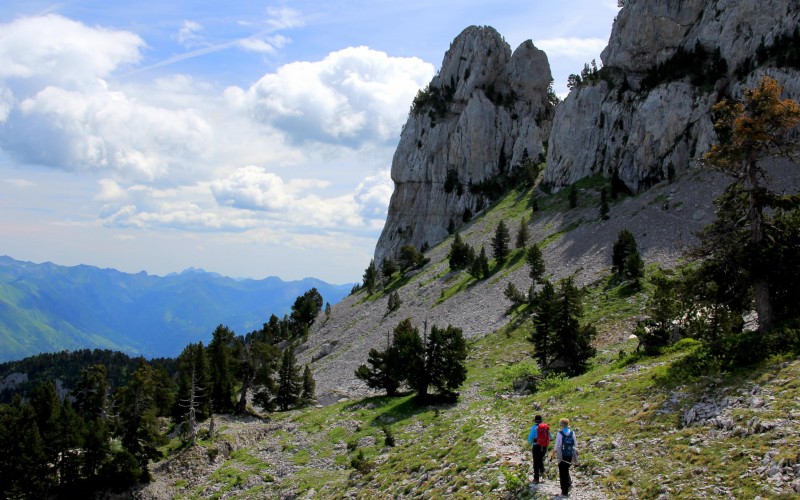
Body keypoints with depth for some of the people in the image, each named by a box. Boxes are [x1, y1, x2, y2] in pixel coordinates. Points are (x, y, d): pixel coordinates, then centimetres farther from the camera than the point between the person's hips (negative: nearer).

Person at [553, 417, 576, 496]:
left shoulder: (560, 433, -13)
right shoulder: (572, 433, -3)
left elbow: (557, 446, -12)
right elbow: (575, 445, 4)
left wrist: (555, 452, 3)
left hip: (562, 455, -3)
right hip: (570, 455, 4)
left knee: (562, 472, 8)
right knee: (566, 470, 26)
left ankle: (564, 491, 11)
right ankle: (569, 483, 11)